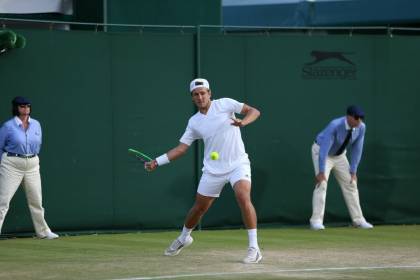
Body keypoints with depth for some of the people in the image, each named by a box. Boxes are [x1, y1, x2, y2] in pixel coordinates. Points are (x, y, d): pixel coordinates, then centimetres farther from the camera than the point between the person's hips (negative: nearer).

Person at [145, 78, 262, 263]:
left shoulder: (224, 104, -4)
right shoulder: (194, 122, 5)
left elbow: (254, 111, -6)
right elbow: (181, 148, 6)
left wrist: (243, 122, -28)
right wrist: (157, 162, -3)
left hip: (237, 164, -4)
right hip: (213, 170, 4)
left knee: (243, 197, -28)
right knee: (199, 207, 13)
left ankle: (254, 248, -23)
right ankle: (183, 238, 44)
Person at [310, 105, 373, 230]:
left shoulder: (361, 127, -20)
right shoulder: (335, 126, -36)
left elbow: (357, 149, -10)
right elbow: (324, 149, -37)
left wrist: (353, 171, -10)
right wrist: (321, 171, -39)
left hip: (339, 155, 6)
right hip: (321, 151, -6)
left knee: (350, 184, 5)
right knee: (322, 183, -19)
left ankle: (358, 220, 13)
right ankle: (316, 221, -19)